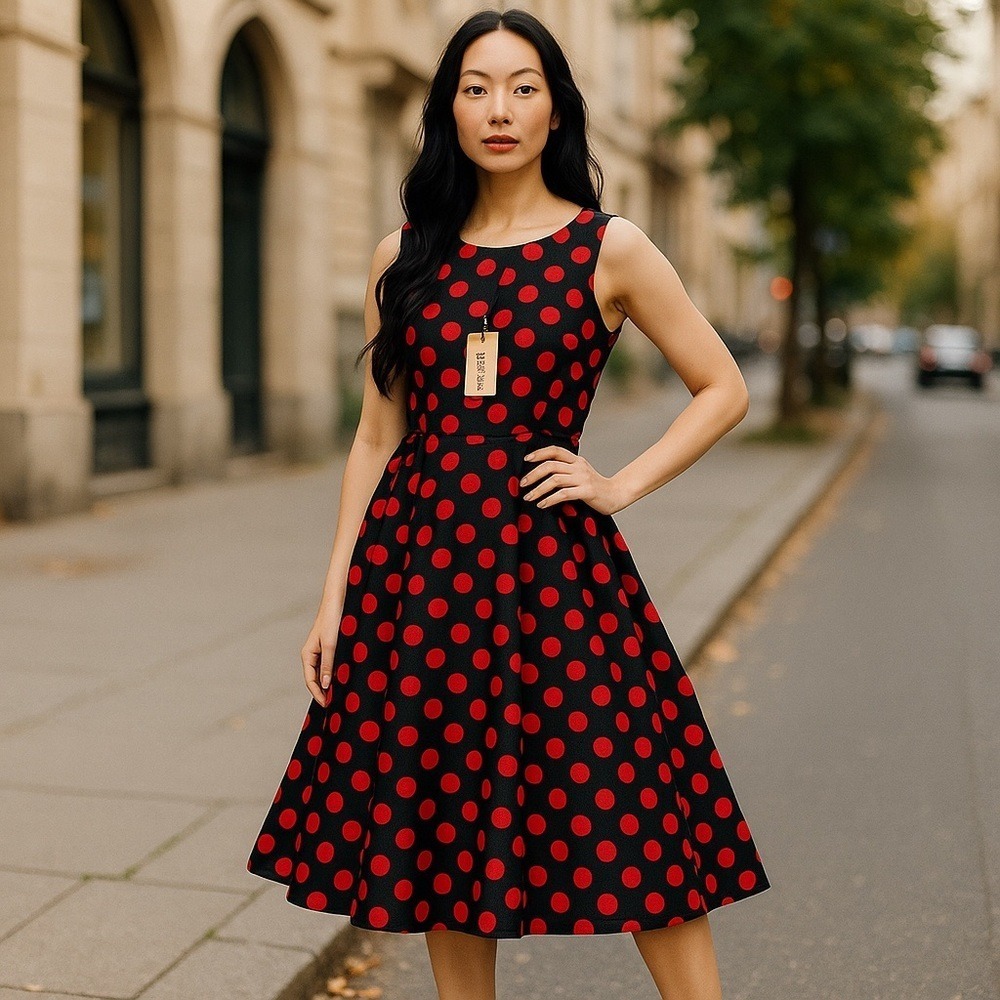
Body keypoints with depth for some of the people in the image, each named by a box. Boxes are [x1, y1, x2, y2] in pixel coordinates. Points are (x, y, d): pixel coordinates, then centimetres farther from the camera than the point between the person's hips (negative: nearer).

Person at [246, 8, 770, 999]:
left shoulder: (609, 249, 1)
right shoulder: (404, 256, 8)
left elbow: (723, 389, 9)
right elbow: (377, 433, 11)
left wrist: (619, 486, -3)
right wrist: (334, 596, 6)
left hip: (552, 565, -3)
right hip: (418, 569, 3)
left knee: (632, 826, -4)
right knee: (439, 831, 8)